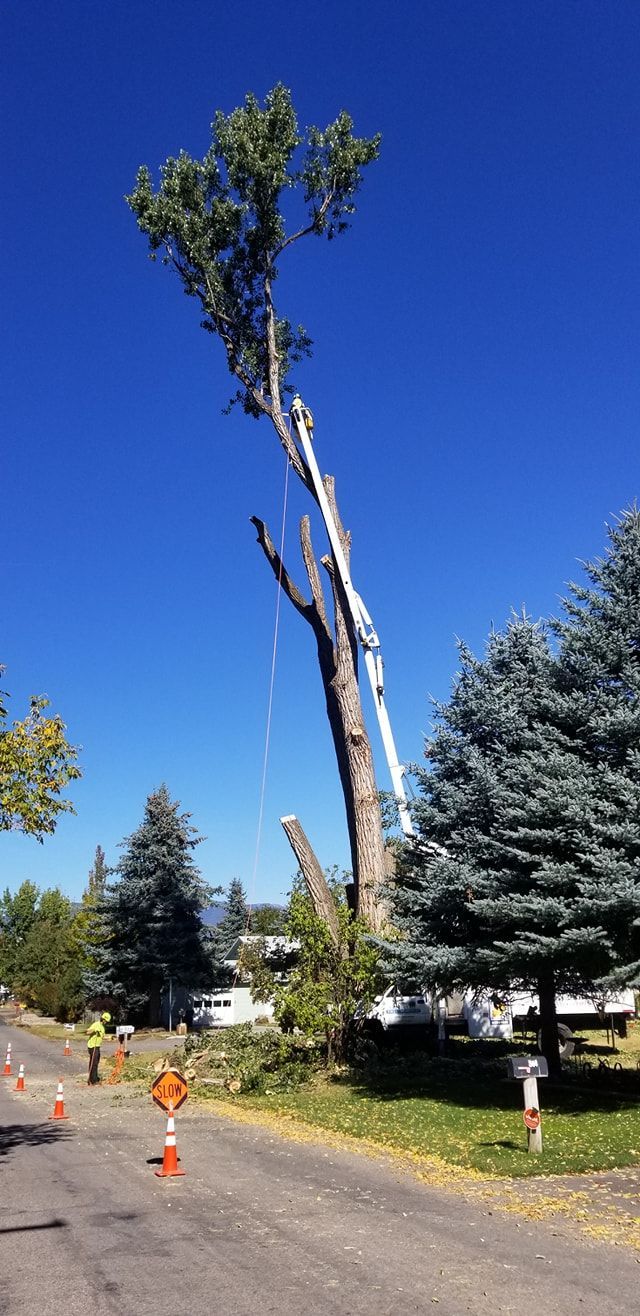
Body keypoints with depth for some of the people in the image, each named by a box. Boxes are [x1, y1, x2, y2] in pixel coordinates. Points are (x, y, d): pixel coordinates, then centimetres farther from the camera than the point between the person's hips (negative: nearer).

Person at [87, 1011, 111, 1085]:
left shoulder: (102, 1027, 15)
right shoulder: (96, 1024, -14)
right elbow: (88, 1032, -21)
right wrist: (94, 1030, -34)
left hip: (97, 1046, 9)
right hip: (92, 1046, -9)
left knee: (96, 1063, 14)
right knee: (93, 1063, -8)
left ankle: (95, 1079, 21)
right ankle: (91, 1080, -6)